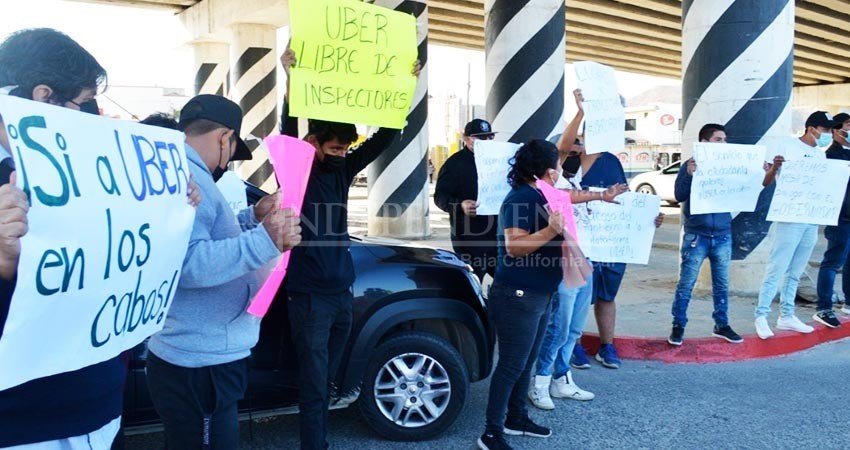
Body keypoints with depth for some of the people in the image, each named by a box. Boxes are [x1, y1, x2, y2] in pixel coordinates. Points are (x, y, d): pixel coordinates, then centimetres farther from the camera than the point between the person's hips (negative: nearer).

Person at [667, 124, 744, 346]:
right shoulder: (691, 165, -3)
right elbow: (679, 196, -10)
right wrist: (688, 174, -26)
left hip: (723, 235, 4)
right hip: (696, 235, -4)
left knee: (722, 283, 12)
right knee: (686, 284, 1)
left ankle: (722, 325, 24)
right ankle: (678, 326, 11)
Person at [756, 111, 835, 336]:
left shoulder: (820, 154, 15)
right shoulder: (787, 146, -4)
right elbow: (767, 182, -6)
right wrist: (774, 166, -27)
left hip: (812, 221, 7)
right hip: (788, 219, -7)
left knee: (795, 272, 11)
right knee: (776, 269, -7)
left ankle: (786, 316, 17)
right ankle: (761, 316, -2)